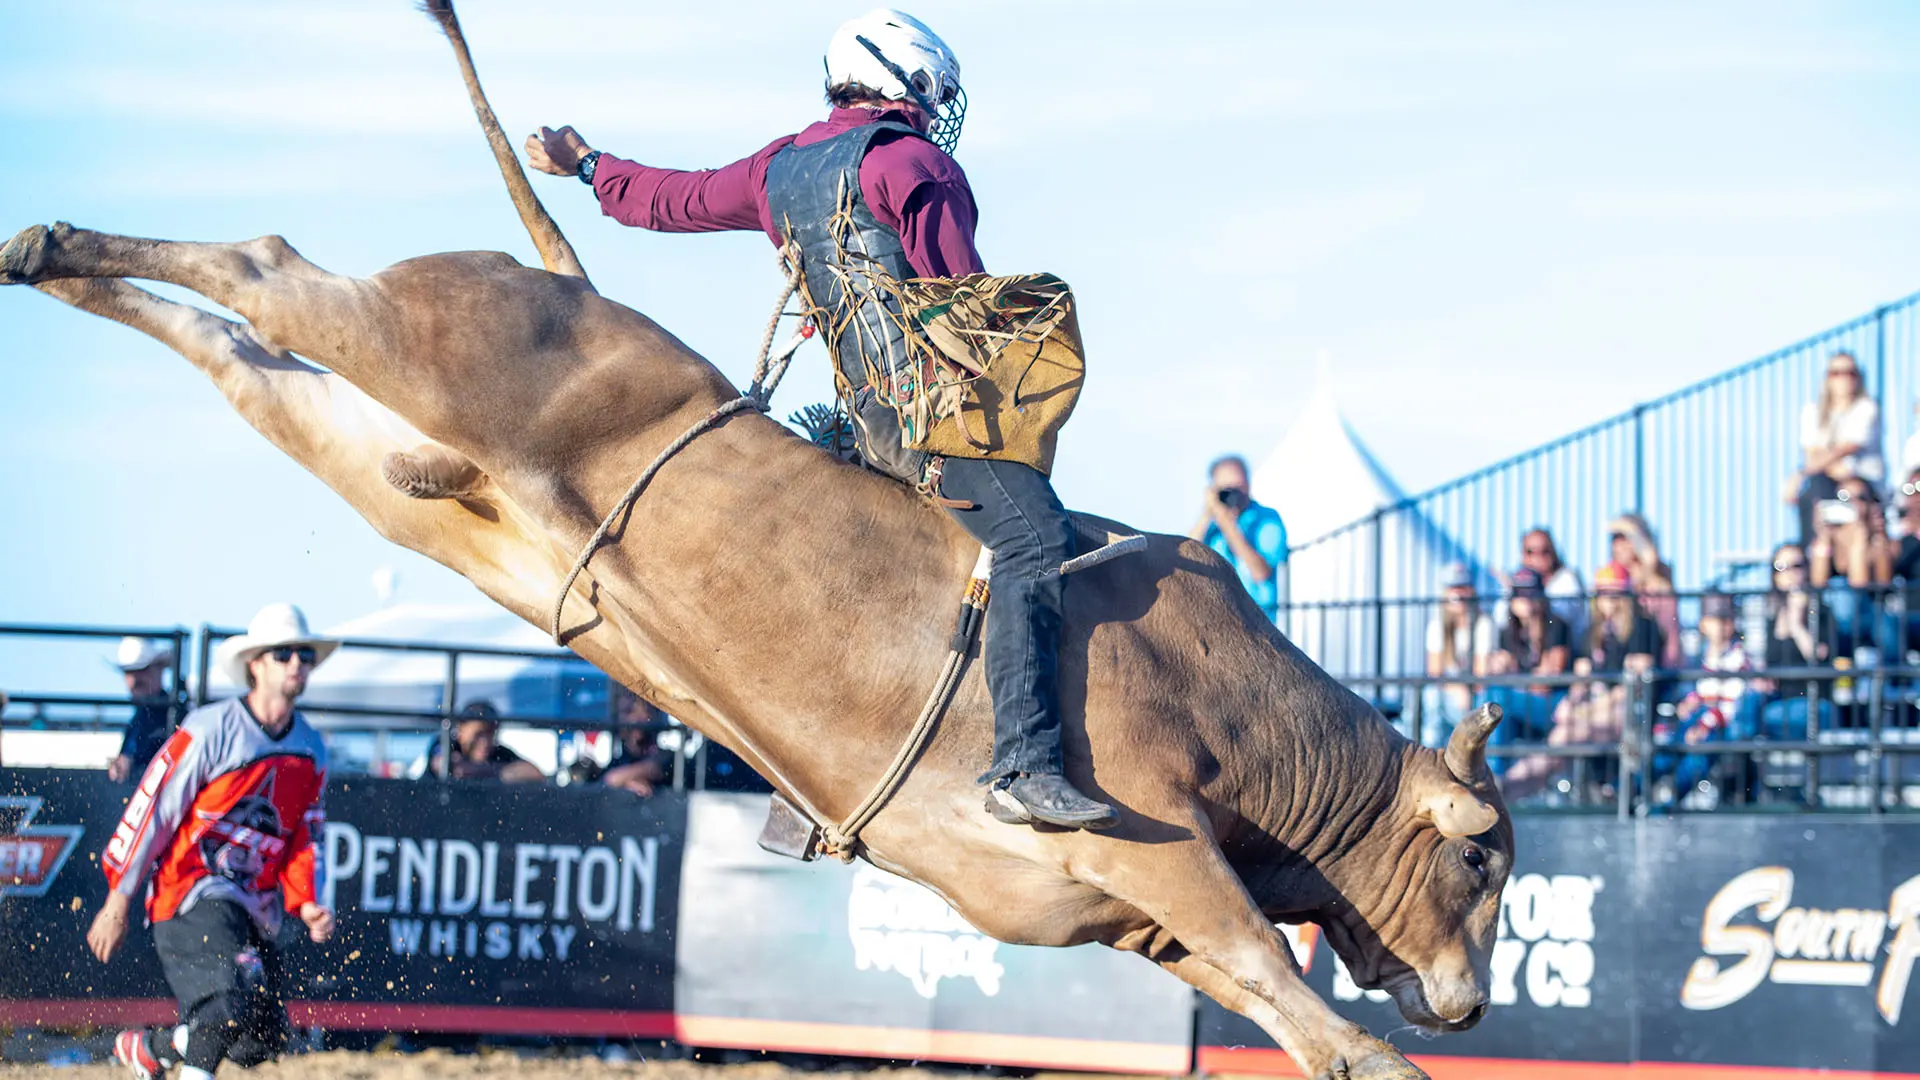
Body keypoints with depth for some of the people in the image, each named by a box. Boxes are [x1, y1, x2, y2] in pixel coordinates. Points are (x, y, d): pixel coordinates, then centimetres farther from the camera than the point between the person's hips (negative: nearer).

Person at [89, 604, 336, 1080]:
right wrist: (118, 901, -8)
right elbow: (152, 810, -7)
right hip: (191, 894, -7)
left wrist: (307, 904, -3)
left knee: (265, 1038, 4)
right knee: (239, 992, -29)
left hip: (255, 910, 7)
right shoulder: (210, 730, -9)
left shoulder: (311, 750, 10)